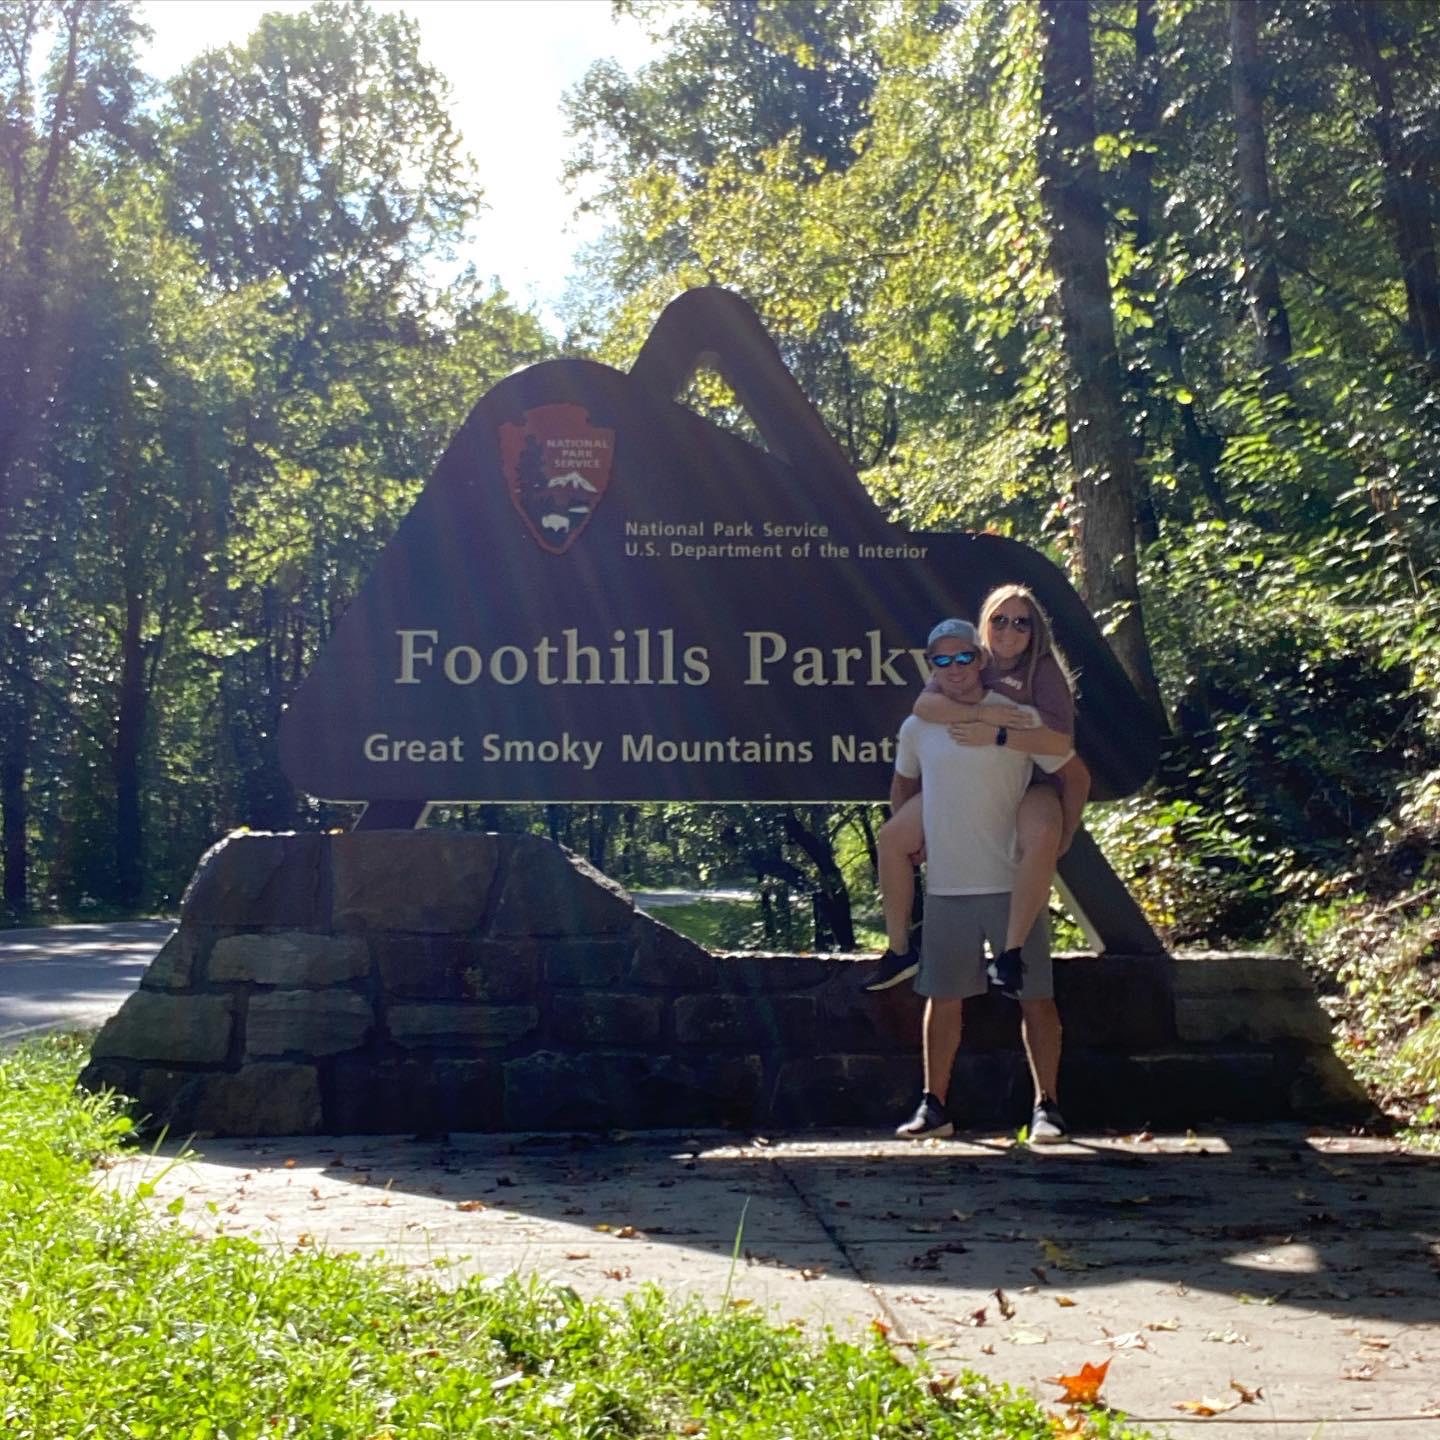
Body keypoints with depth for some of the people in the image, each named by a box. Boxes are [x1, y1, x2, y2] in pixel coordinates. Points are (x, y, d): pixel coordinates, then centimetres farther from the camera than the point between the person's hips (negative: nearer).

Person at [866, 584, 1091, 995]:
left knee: (1042, 837, -39)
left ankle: (1010, 954, -32)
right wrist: (984, 713, -30)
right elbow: (924, 705, -17)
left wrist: (996, 735, -32)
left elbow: (1059, 739, -22)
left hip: (1028, 783, -5)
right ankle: (900, 949, 4)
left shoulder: (1043, 670, -8)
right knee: (892, 838, -8)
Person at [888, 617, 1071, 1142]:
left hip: (1013, 882, -3)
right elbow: (903, 785, 24)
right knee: (943, 998, 8)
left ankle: (1046, 1105, 10)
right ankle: (934, 1105, 17)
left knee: (1035, 996, 1)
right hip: (945, 885, 3)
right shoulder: (917, 728, 5)